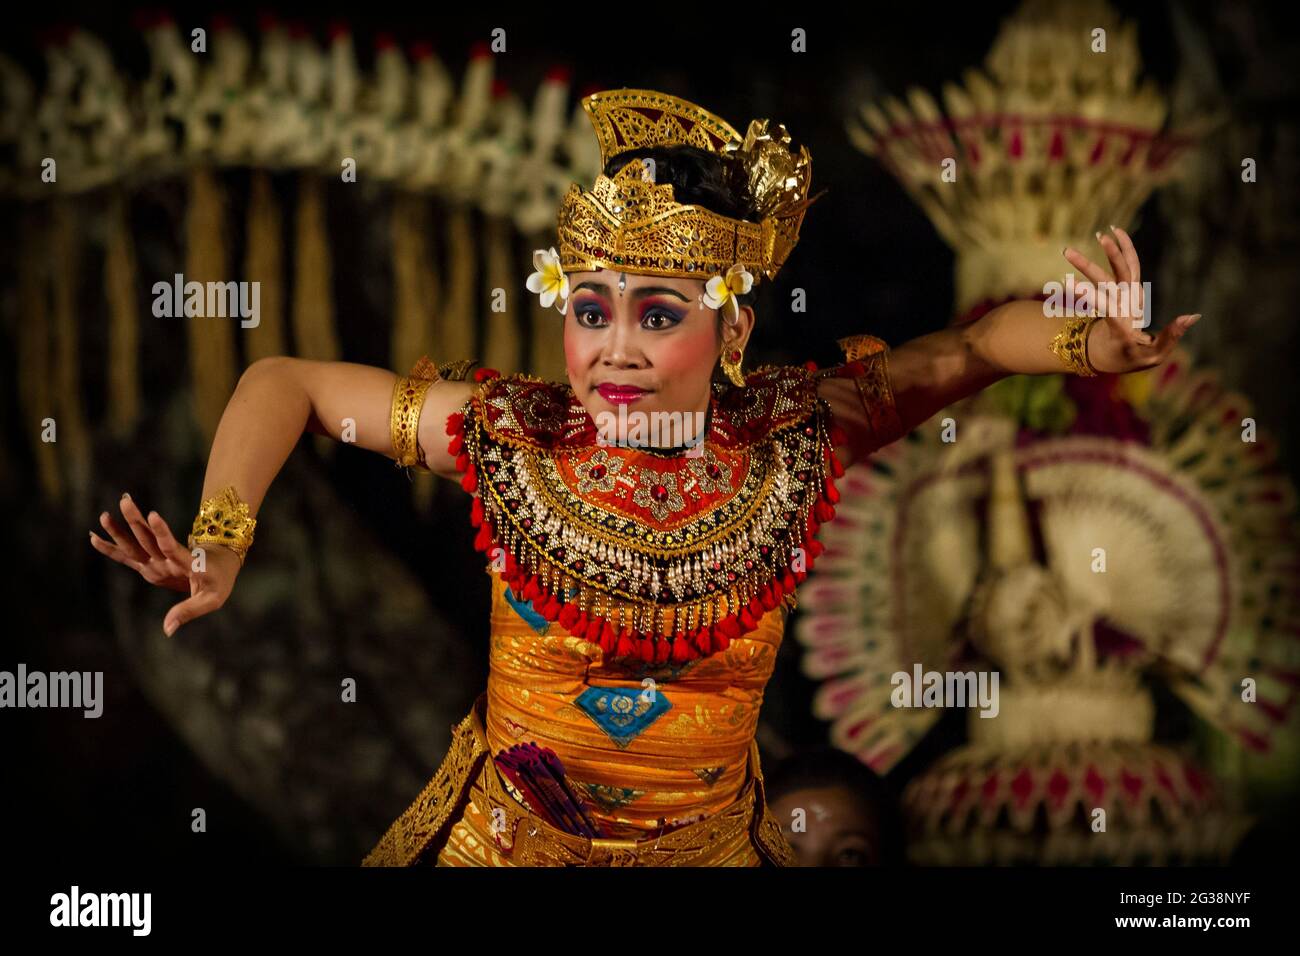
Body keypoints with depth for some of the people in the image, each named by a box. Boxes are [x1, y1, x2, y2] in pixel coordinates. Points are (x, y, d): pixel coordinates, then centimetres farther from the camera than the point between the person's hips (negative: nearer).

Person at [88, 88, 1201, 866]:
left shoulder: (791, 442, -14)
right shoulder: (509, 436, -17)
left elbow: (967, 345, -4)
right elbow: (283, 382, -6)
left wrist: (1093, 345, -24)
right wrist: (219, 545, -19)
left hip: (710, 839, 1)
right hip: (507, 837, 0)